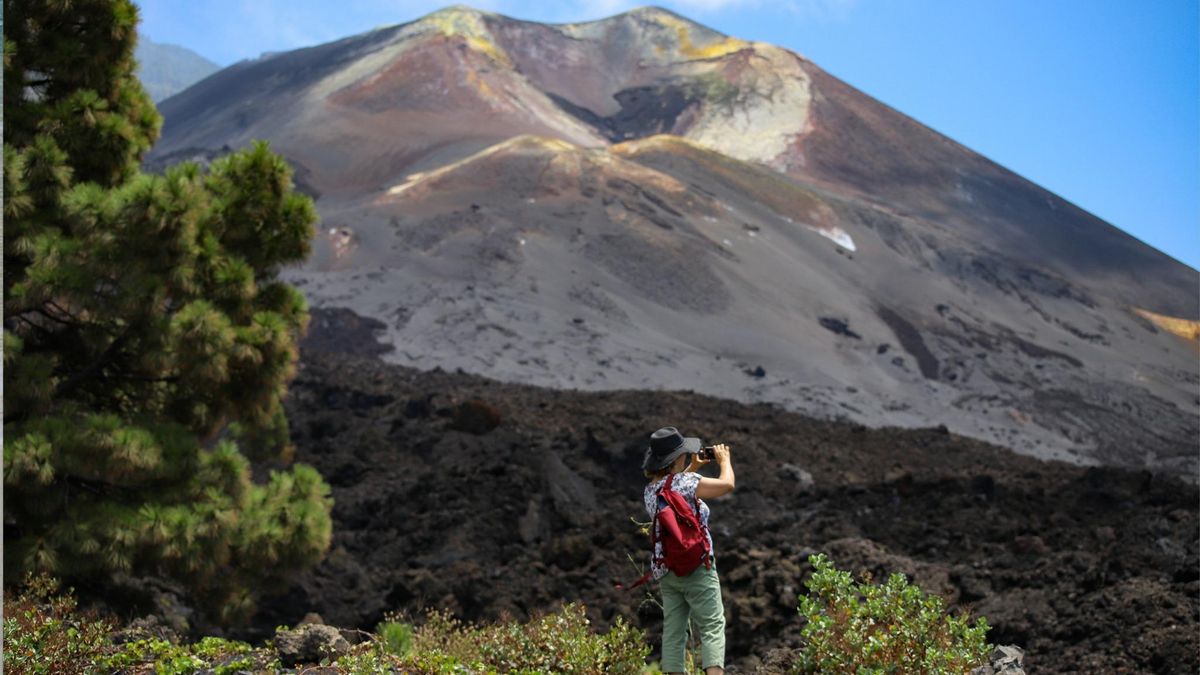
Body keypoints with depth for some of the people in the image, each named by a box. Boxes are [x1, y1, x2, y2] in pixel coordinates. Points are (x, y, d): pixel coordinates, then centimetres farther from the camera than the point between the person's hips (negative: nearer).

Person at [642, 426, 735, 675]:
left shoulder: (651, 489, 10)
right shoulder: (686, 482, -14)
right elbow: (727, 484, -14)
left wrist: (693, 468, 28)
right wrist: (724, 460, 4)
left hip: (665, 570, 7)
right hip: (696, 567, -7)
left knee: (673, 631, 8)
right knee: (712, 627, -8)